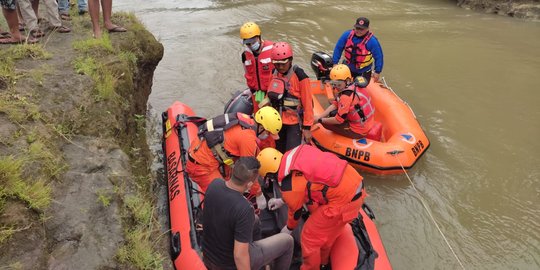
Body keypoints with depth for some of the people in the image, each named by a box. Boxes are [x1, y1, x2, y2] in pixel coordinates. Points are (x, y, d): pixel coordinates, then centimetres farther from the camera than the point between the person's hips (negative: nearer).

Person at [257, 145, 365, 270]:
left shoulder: (288, 186, -16)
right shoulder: (294, 154, 5)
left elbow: (296, 211, 5)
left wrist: (289, 228, 28)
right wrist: (282, 200, 37)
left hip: (344, 200, -9)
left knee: (309, 237, 9)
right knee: (326, 229, 30)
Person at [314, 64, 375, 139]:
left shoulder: (346, 96, -27)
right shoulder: (354, 86, 0)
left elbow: (338, 120, -20)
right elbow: (335, 104, 5)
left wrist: (320, 120, -8)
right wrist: (320, 116, -3)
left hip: (358, 132, -9)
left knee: (326, 124, -4)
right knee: (333, 113, 15)